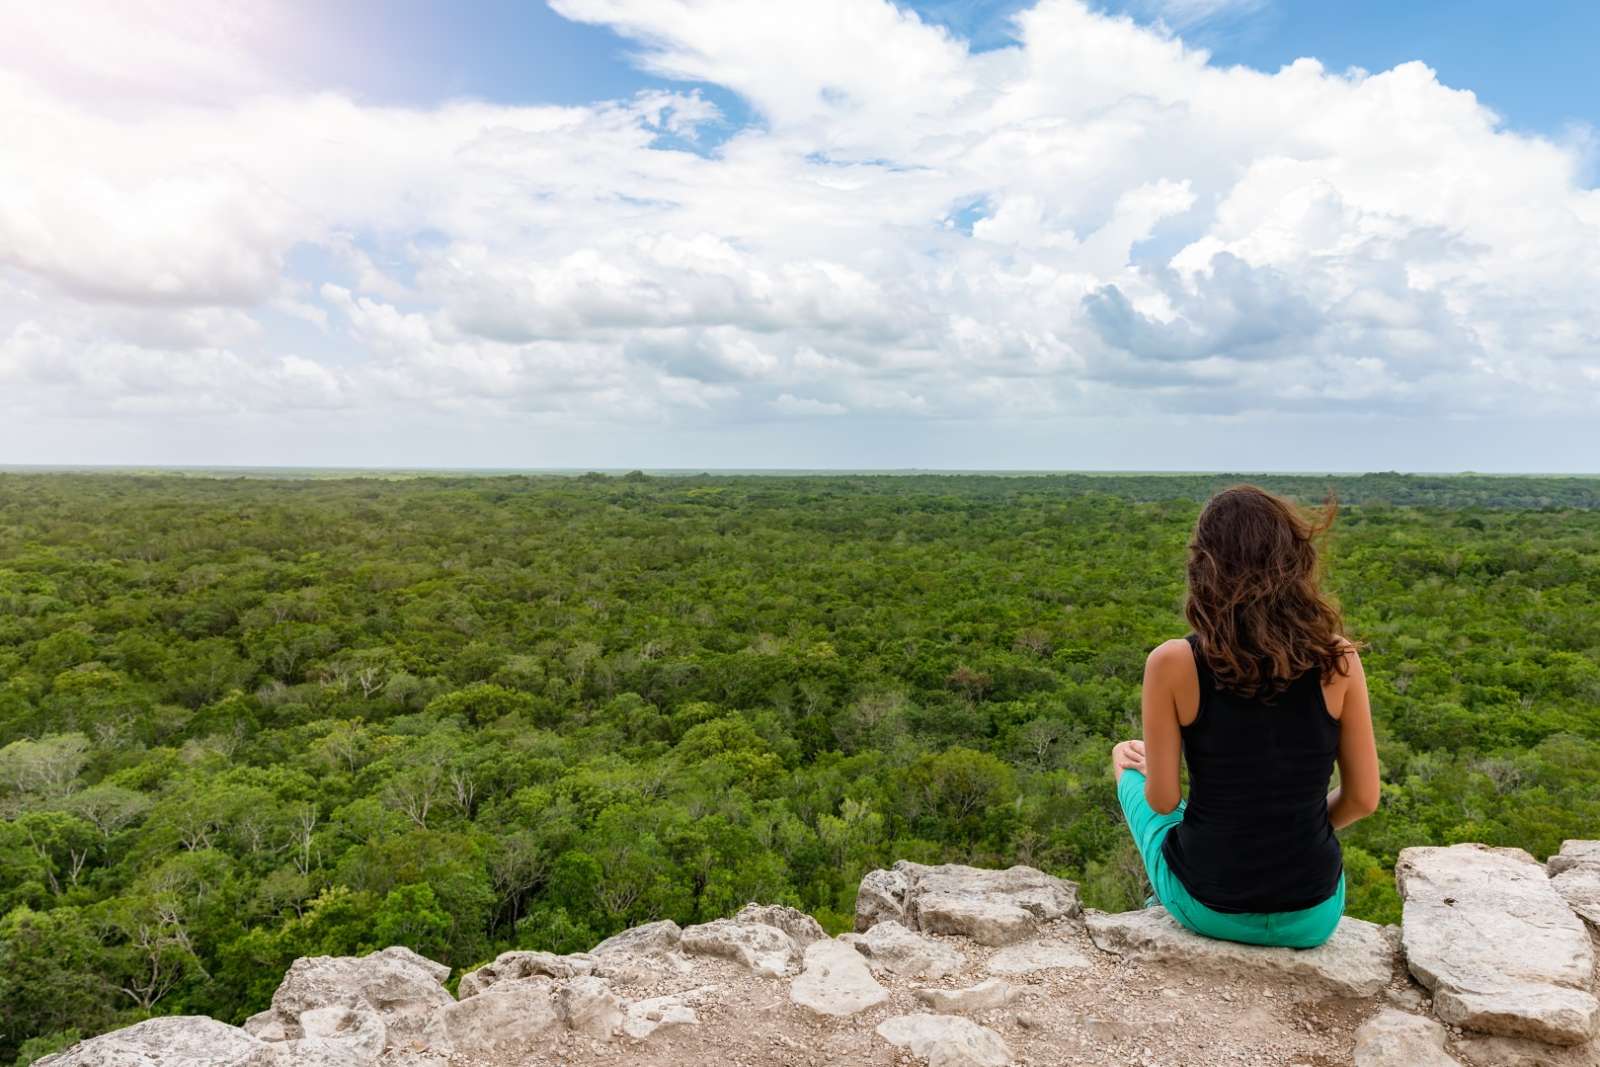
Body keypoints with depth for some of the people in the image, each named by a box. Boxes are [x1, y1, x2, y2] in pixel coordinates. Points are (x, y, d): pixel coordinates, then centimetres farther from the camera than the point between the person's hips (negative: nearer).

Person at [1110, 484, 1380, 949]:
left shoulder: (1173, 663, -19)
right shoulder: (1338, 661, -12)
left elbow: (1162, 800, -11)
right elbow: (1363, 798, -4)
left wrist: (1132, 763, 12)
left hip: (1206, 907, -2)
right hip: (1313, 916, 2)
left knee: (1128, 760, 27)